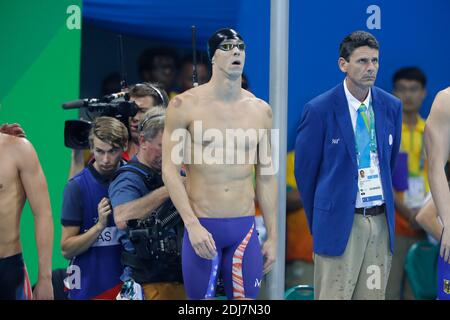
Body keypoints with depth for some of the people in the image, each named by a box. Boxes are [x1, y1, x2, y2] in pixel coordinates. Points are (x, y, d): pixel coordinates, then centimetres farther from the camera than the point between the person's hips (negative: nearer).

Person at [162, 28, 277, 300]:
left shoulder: (260, 110, 8)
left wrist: (272, 236, 11)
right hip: (202, 227, -3)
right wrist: (192, 225, -14)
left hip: (245, 227, 3)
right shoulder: (185, 106, -3)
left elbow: (266, 177, 13)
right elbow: (170, 170, -5)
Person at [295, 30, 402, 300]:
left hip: (381, 220, 4)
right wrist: (319, 221, 8)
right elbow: (305, 170, 2)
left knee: (373, 295, 4)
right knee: (333, 295, -5)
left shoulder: (392, 106, 7)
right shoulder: (319, 110, -7)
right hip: (340, 220, -4)